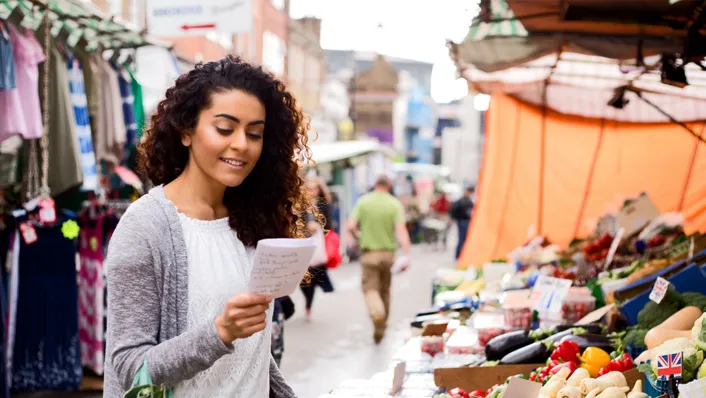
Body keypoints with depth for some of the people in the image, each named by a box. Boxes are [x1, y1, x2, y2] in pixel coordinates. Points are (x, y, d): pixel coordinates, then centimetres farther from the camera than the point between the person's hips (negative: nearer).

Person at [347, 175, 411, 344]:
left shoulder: (363, 201, -2)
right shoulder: (395, 204, -4)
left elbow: (351, 226, -7)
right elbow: (401, 230, -14)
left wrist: (357, 236, 16)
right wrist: (406, 255, -16)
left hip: (369, 252, -1)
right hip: (388, 252, 2)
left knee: (370, 287, -2)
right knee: (385, 289, 16)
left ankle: (377, 313, -33)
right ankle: (382, 326, 25)